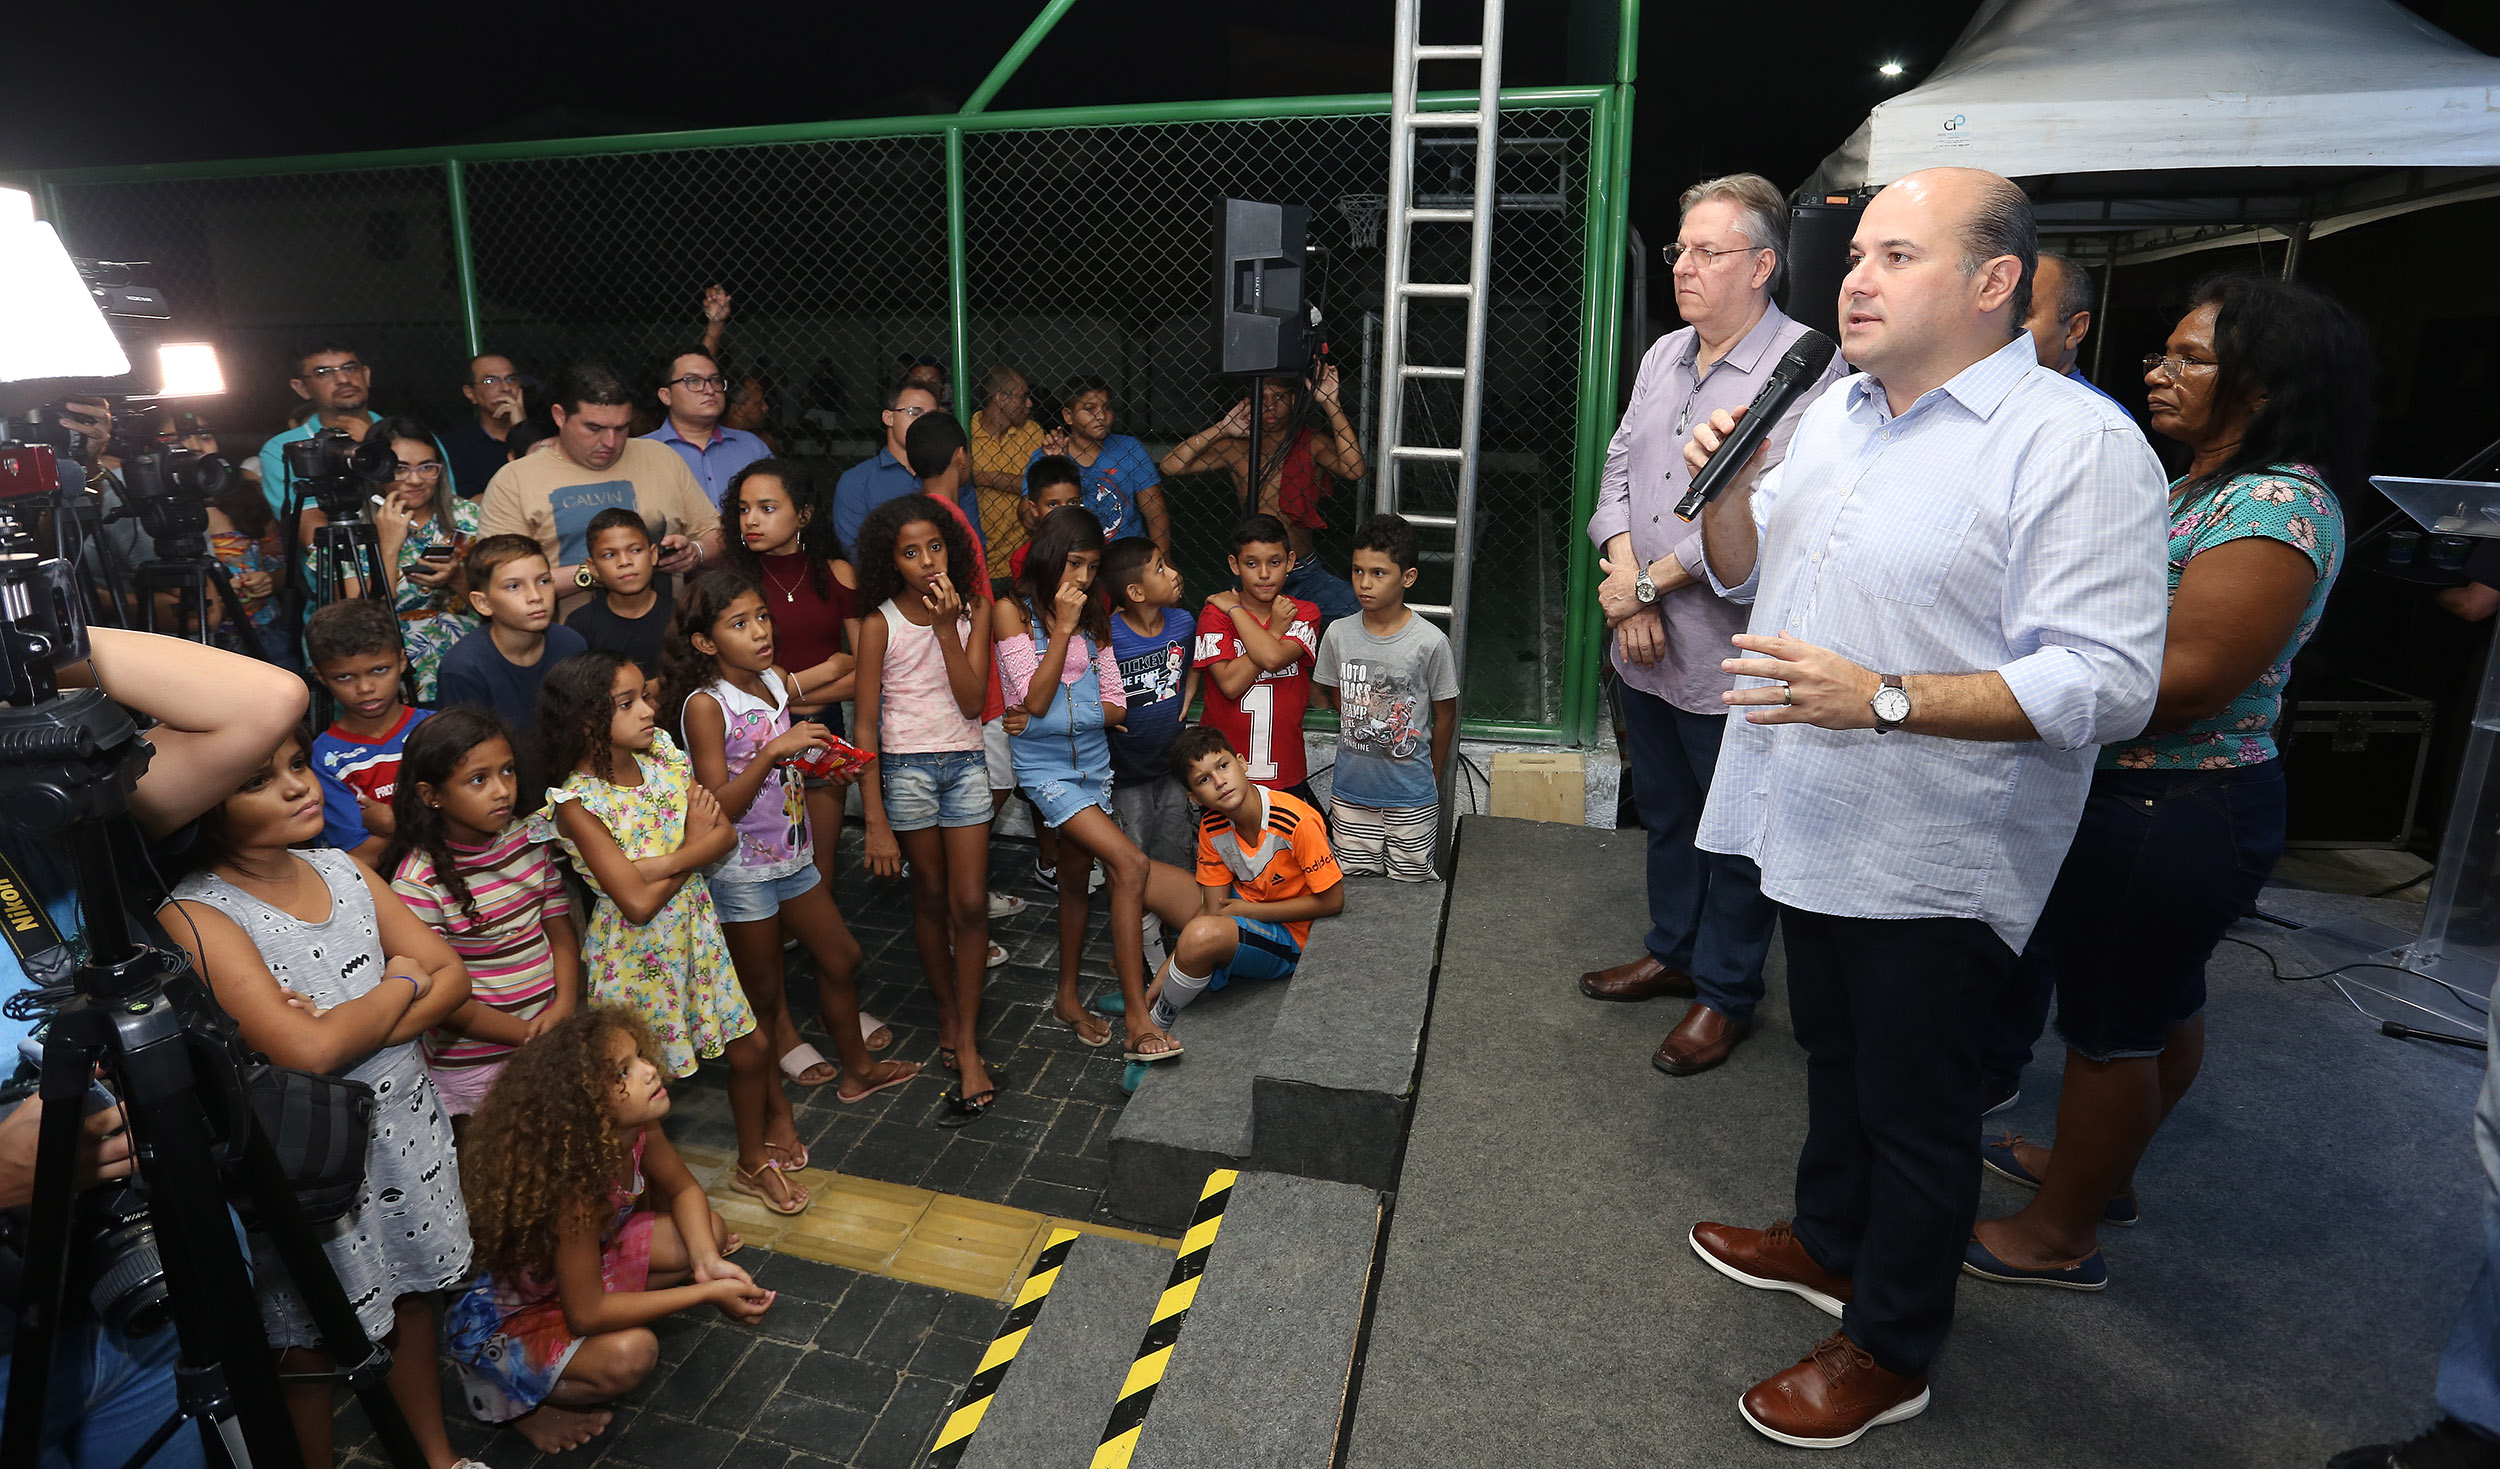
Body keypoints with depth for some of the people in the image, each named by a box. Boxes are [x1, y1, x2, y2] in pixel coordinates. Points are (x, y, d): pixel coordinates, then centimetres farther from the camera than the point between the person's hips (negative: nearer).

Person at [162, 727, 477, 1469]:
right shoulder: (195, 916, -18)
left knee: (413, 1298, 20)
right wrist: (401, 982, -10)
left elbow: (452, 977, 0)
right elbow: (308, 1050, -26)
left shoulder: (342, 868, 1)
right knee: (310, 1350, 12)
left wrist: (354, 1028, -16)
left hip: (405, 1122, 6)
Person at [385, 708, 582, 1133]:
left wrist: (564, 1008, -11)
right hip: (474, 1063, -5)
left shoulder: (529, 839, -2)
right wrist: (529, 1034, -16)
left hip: (550, 1040, 5)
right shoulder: (418, 883, -18)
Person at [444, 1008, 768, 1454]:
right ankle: (511, 1399, -1)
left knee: (711, 1232, -4)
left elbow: (685, 1191, 0)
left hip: (592, 1258, 7)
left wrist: (708, 1262, -18)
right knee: (630, 1354, -30)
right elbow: (586, 1314, -31)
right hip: (499, 1315, -7)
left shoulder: (638, 1128, -18)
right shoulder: (575, 1187, -38)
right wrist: (708, 1293, -28)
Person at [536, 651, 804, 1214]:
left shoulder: (665, 757, -6)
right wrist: (693, 842, -15)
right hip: (638, 951, -5)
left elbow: (725, 834, -11)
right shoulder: (578, 802, -22)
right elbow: (638, 903, -27)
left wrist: (660, 863, -27)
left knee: (750, 1046, 14)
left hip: (695, 930, 6)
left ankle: (755, 1160, 38)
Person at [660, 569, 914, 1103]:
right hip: (742, 870, -7)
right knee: (761, 995, 7)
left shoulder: (776, 679, 0)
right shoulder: (705, 705, -20)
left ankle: (858, 1069, 37)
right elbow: (718, 807, -24)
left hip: (793, 854, 7)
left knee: (842, 958, 17)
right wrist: (775, 749, -31)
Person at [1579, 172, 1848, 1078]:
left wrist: (1650, 580, -16)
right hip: (1642, 646, 8)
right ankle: (1672, 952, 40)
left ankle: (1726, 994, 25)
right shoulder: (1663, 356, 11)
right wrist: (1624, 575, -7)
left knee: (1735, 834, 7)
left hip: (1730, 656, -7)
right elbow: (1618, 468, 10)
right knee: (1664, 811, 21)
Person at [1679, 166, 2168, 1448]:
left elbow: (2108, 680, -23)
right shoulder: (1832, 410, 9)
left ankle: (1888, 1350, 30)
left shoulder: (2075, 444, -17)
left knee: (1914, 1104, 10)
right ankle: (1827, 1242, 47)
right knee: (1832, 1054, 24)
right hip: (1815, 826, 7)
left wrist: (1882, 698, -31)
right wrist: (1728, 489, -5)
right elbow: (1747, 575, 15)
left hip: (1933, 859, -7)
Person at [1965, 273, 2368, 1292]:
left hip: (2168, 819, -9)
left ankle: (2059, 1236, 20)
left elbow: (2183, 683, -26)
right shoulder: (2200, 485, 11)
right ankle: (2099, 1170, 41)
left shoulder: (2276, 504, -20)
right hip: (2149, 801, 9)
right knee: (2160, 1004, 23)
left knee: (2109, 1024, 4)